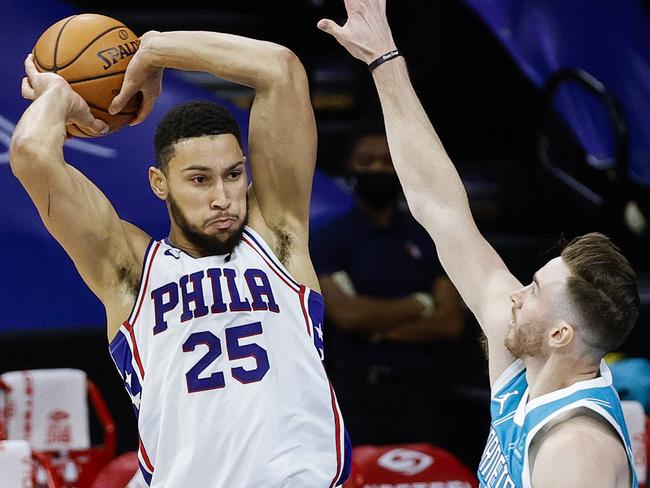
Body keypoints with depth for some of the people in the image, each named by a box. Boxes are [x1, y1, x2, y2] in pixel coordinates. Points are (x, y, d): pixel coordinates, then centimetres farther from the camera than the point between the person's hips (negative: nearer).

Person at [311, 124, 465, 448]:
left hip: (420, 390, 2)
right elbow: (346, 312, -9)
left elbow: (450, 323, 2)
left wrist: (377, 329, -5)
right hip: (354, 390, -2)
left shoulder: (428, 237, 11)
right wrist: (420, 305, 0)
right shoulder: (329, 239, 6)